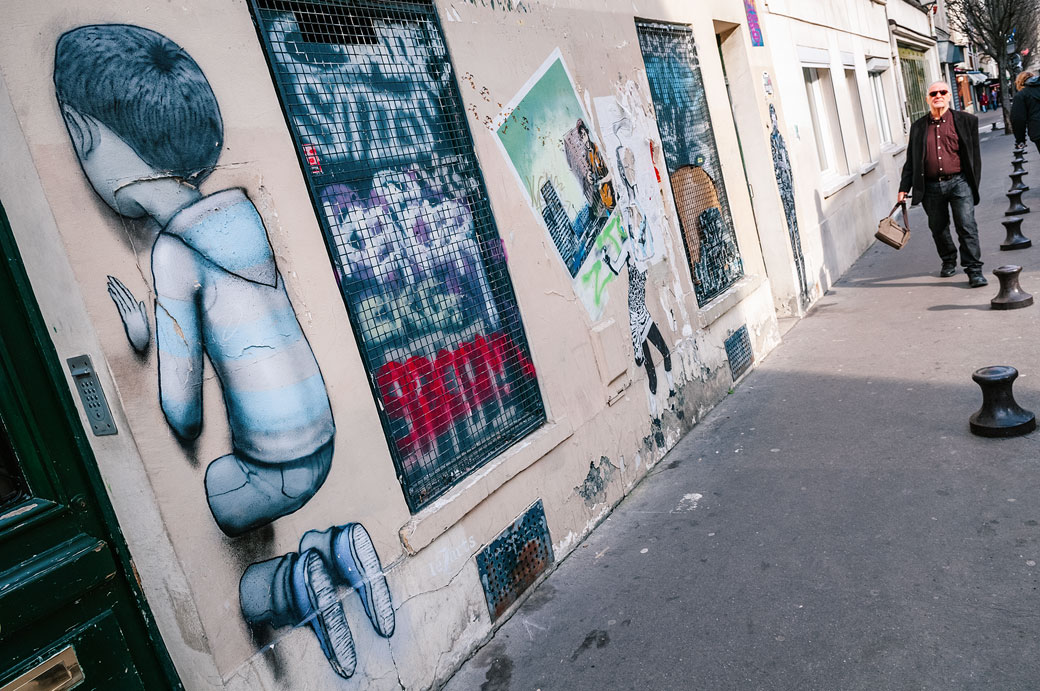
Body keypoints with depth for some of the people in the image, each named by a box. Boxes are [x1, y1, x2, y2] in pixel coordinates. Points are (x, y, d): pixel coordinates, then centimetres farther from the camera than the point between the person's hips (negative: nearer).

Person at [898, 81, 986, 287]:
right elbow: (911, 160, 11)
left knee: (966, 226, -8)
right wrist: (904, 188, 4)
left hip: (958, 182, -2)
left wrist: (974, 183, 2)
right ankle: (948, 261, 37)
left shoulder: (966, 120, 5)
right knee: (938, 228, 13)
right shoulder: (918, 126, 9)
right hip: (931, 186, 2)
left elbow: (974, 155, 6)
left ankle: (974, 270, -2)